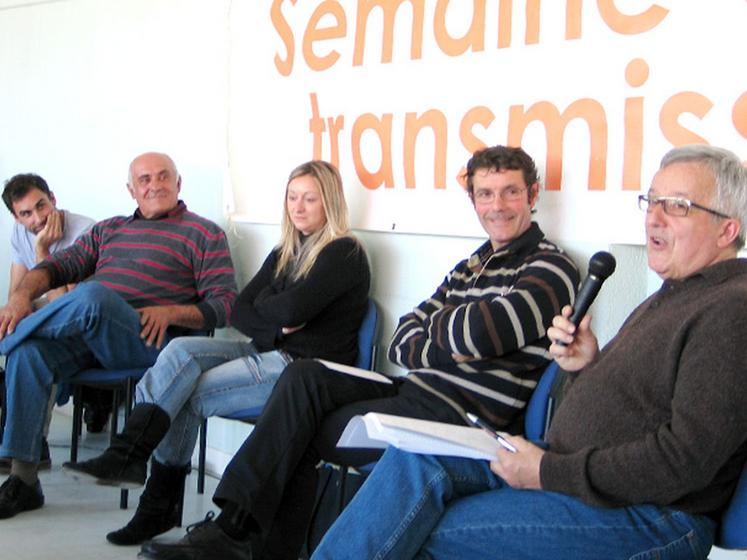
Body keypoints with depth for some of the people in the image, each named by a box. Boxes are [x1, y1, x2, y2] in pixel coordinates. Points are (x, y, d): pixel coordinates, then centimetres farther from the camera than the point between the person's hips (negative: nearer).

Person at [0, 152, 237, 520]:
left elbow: (225, 306, 3)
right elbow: (61, 264, 17)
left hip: (147, 340, -5)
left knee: (91, 295, -34)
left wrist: (172, 313, -15)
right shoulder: (109, 230, 28)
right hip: (85, 337, 5)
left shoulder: (204, 234, 11)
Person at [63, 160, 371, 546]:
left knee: (189, 393, -18)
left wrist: (262, 304, 1)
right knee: (183, 350, -16)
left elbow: (291, 309, -20)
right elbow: (238, 312, 9)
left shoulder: (344, 254, -6)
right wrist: (275, 328, -10)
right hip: (268, 353, 8)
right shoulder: (285, 253, 18)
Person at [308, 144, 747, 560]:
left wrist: (550, 471, -18)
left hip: (652, 515, -9)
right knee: (415, 459, -9)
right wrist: (586, 366, -1)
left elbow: (684, 458, -23)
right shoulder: (670, 296, 18)